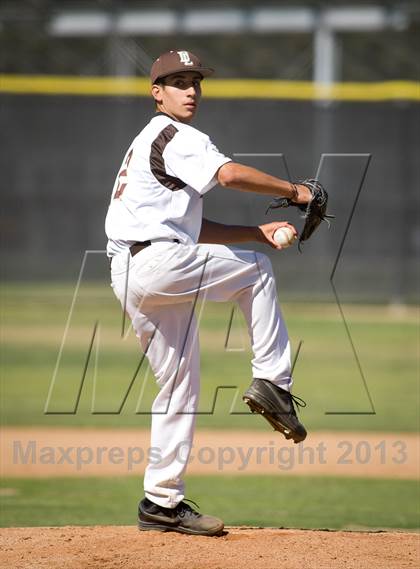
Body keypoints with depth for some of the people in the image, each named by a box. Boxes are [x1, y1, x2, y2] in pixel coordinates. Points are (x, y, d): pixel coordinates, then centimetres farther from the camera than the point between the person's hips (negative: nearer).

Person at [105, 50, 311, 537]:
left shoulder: (149, 142, 29)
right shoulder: (175, 136, -4)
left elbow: (191, 229, 27)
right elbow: (229, 174, -23)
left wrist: (257, 231, 18)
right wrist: (292, 190, -11)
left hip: (129, 279, 10)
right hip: (156, 262, -10)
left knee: (180, 386, 11)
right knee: (255, 270, 6)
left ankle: (162, 502, 11)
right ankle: (271, 382, 4)